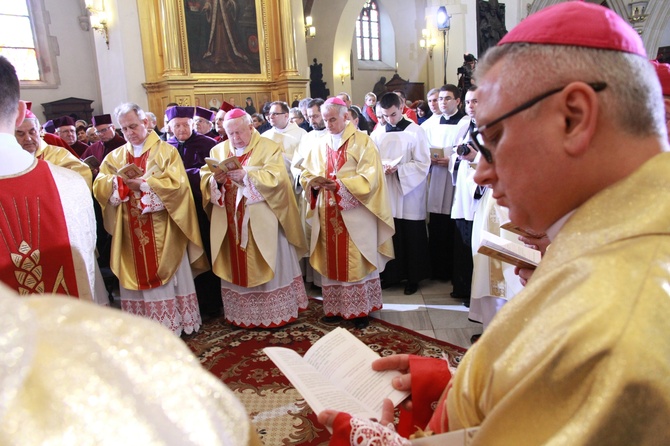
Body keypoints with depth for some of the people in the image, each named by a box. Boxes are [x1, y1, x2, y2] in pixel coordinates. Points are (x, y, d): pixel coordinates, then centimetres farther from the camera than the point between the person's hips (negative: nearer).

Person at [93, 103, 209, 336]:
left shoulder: (167, 151, 1)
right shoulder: (114, 157, 12)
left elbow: (177, 184, -12)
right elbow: (99, 188, 2)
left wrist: (144, 184, -19)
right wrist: (119, 182, -17)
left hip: (162, 231, -3)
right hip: (130, 232, 4)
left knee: (167, 277, 3)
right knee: (137, 277, 7)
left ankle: (172, 324, 12)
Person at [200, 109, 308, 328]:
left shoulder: (269, 148, -1)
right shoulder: (218, 150, 13)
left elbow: (276, 177, -16)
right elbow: (204, 178, 4)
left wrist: (246, 175, -27)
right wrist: (216, 180, -18)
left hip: (262, 221, -4)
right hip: (230, 221, 4)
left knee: (268, 266, 3)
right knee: (236, 267, 9)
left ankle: (276, 314, 15)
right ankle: (241, 314, 22)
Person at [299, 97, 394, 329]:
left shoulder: (362, 142, -3)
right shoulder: (320, 144, 12)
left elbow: (369, 178, -12)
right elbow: (305, 174, 11)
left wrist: (339, 184, -21)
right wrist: (313, 182, -12)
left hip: (355, 215, -4)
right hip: (327, 214, 5)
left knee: (355, 261, 0)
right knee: (331, 260, 8)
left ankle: (360, 309, 10)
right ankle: (335, 307, 19)